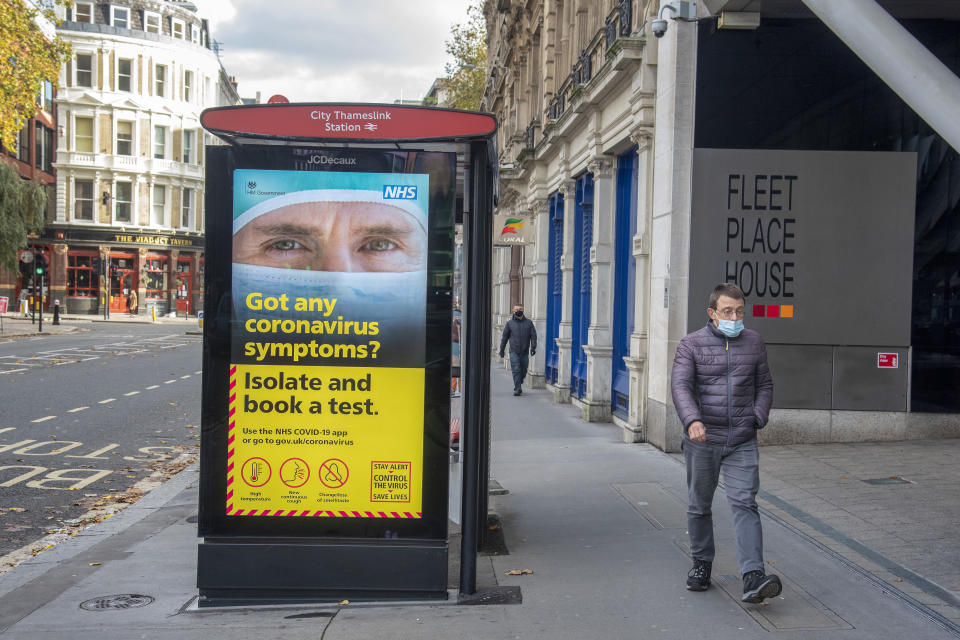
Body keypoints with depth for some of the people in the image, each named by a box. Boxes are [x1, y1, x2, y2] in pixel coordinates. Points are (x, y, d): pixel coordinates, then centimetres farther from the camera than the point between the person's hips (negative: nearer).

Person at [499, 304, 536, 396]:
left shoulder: (528, 322, 6)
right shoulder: (510, 323, 5)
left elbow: (533, 336, 3)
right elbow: (504, 337, 10)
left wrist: (533, 347, -10)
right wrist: (501, 349, 10)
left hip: (524, 352, 2)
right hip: (514, 351, -2)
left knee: (523, 371, 9)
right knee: (516, 370, -12)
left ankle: (518, 386, 31)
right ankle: (517, 389, -10)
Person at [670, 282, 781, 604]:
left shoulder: (754, 342, 8)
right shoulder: (691, 345, -2)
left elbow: (765, 385, 17)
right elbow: (681, 386, -14)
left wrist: (758, 418, 0)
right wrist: (692, 421, -32)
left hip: (742, 443, 1)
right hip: (702, 442, -1)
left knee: (744, 505, -10)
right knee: (699, 505, 11)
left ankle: (753, 578, -16)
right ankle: (701, 564, 29)